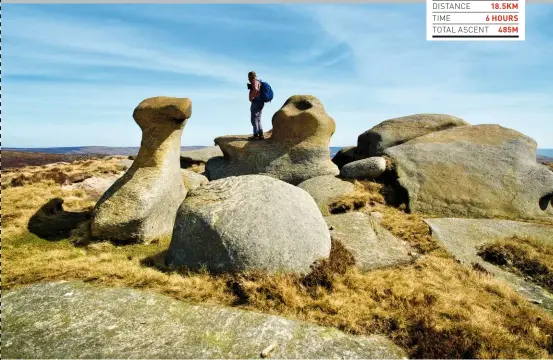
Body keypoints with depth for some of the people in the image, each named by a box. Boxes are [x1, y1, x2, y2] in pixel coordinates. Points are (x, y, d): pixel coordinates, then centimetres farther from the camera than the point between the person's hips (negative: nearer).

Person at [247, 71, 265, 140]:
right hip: (260, 102, 10)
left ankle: (256, 135, -8)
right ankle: (261, 135, 11)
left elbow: (255, 89, -29)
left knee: (254, 119, -7)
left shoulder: (255, 82, -10)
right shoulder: (259, 82, 20)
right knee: (258, 119, 12)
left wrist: (251, 97, -19)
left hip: (256, 102, -10)